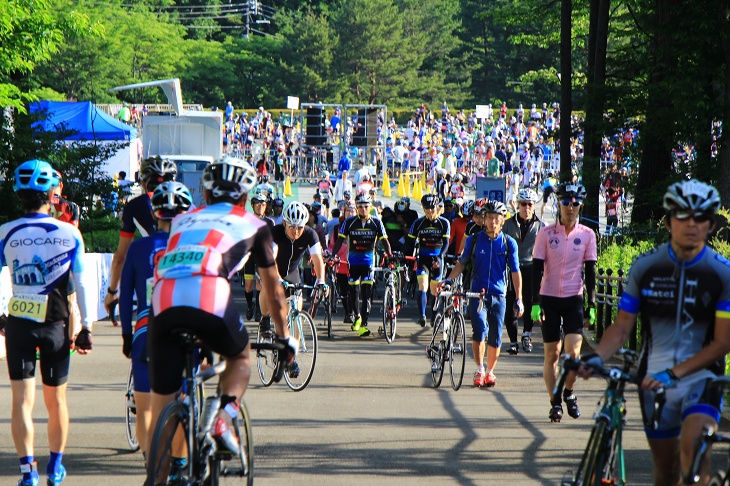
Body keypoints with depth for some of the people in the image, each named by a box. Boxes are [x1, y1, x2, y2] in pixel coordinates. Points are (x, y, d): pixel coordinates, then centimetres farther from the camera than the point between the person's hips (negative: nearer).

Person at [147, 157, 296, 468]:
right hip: (210, 296, -2)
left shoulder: (183, 219, 34)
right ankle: (225, 418, 5)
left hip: (163, 301, 2)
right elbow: (273, 290, 35)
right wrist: (284, 337, 48)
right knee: (241, 356, 28)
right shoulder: (252, 225, 27)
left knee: (161, 409, 12)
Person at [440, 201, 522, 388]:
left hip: (498, 295, 1)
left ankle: (490, 372, 22)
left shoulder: (509, 243, 4)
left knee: (495, 338, 4)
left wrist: (518, 299, -1)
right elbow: (462, 263, 12)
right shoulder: (474, 240, 4)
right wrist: (449, 279, -6)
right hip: (477, 293, -1)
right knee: (480, 330, -20)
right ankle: (479, 370, -9)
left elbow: (515, 272, 4)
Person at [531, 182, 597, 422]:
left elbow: (590, 271, 7)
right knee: (552, 353, 2)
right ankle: (555, 402, 12)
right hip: (549, 299, 0)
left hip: (574, 299, 0)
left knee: (573, 353, -12)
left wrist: (592, 303, 1)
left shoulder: (587, 235, 3)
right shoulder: (546, 234, -1)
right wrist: (535, 302, -8)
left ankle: (568, 393, 12)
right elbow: (537, 269, -1)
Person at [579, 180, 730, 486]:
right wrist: (598, 357, -18)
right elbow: (622, 327, 2)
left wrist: (674, 373, -22)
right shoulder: (645, 267, -1)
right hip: (654, 379, 3)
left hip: (701, 377, -3)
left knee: (693, 442, -29)